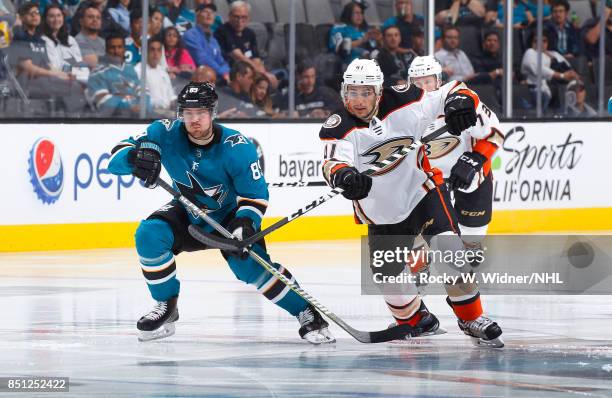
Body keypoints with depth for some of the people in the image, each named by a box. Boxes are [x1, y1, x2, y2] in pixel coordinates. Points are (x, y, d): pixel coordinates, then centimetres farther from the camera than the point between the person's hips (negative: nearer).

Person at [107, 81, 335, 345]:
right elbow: (116, 157, -21)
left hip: (229, 214, -3)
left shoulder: (237, 147, -24)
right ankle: (166, 306, -5)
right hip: (188, 214, 3)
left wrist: (245, 224, -36)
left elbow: (256, 196, -17)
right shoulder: (165, 134, -19)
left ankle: (307, 314, -10)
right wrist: (135, 157, -45)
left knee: (250, 264, -26)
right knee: (149, 235, -24)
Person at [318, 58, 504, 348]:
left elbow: (452, 92, -7)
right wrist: (344, 176, -57)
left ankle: (471, 319, -9)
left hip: (424, 191, -2)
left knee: (448, 249, -23)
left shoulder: (402, 103, -14)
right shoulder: (339, 128, -15)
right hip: (382, 213, 2)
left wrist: (459, 102, -31)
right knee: (388, 276, 6)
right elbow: (334, 162, -34)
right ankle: (416, 321, 37)